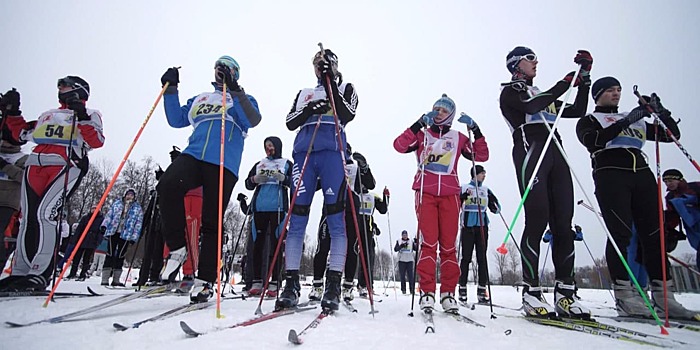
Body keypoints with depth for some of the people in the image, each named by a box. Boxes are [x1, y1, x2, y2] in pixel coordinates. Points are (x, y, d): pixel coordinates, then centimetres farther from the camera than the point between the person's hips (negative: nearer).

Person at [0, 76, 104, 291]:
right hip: (35, 165, 6)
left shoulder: (90, 114, 14)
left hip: (66, 167, -6)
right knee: (28, 219, -1)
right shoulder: (47, 115, 33)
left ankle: (40, 274, -20)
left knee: (45, 213, -21)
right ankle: (20, 272, 2)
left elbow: (97, 141, -4)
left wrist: (82, 117, -15)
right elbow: (22, 134, 35)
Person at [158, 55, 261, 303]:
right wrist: (170, 89, 15)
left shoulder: (242, 99, 19)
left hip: (224, 164, -3)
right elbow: (176, 119, 22)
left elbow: (253, 120, -4)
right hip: (193, 155, 3)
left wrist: (235, 90, -12)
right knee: (168, 185, -28)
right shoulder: (199, 99, 31)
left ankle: (205, 280, 4)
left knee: (211, 220, -5)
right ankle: (177, 248, -11)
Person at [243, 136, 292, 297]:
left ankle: (274, 283, -4)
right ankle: (257, 282, 5)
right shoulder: (259, 164, 24)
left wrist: (282, 178, -17)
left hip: (277, 208, -3)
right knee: (258, 243, 0)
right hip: (259, 207, 3)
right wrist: (256, 178, -4)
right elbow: (248, 184, 17)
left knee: (275, 244, -5)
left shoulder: (287, 164, 15)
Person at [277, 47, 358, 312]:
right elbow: (290, 122, 14)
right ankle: (291, 283, -4)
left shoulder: (345, 89, 21)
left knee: (336, 219, -11)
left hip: (332, 152, -3)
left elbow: (347, 115, 0)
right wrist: (310, 109, -4)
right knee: (297, 218, -6)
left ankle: (333, 285, -11)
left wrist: (330, 84, -2)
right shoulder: (304, 94, 29)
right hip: (303, 153, 3)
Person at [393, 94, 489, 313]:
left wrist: (475, 130, 1)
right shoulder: (422, 134, 14)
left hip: (450, 194, 2)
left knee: (448, 244, -1)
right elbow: (399, 146, -3)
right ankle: (426, 292, -5)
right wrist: (419, 124, -9)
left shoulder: (458, 138, 18)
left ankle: (448, 292, 6)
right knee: (429, 242, -10)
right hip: (426, 192, -1)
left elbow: (481, 156, 10)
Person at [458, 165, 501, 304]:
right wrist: (463, 196, -20)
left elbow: (495, 209, 15)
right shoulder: (464, 188, 6)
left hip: (482, 226, 3)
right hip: (468, 226, -3)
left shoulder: (486, 190, 15)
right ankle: (462, 288, 4)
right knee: (466, 257, -3)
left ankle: (482, 289, 2)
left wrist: (495, 207, -7)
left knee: (482, 257, 0)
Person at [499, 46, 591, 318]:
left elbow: (578, 111, 28)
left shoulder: (544, 96, 33)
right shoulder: (510, 91, 12)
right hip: (530, 149, -7)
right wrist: (566, 83, -3)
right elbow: (531, 106, -9)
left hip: (555, 153, 7)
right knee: (537, 219, -16)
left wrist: (584, 79, 22)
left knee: (563, 222, -2)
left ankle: (564, 291, 0)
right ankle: (531, 291, -13)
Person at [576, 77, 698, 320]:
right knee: (620, 233, -13)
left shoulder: (636, 120, 29)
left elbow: (672, 135, 24)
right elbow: (592, 141, -10)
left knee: (654, 233, -1)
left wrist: (660, 112, 8)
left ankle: (662, 297, 2)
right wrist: (625, 122, -11)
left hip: (642, 174, 6)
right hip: (610, 174, -5)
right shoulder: (589, 120, 12)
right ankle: (624, 296, -12)